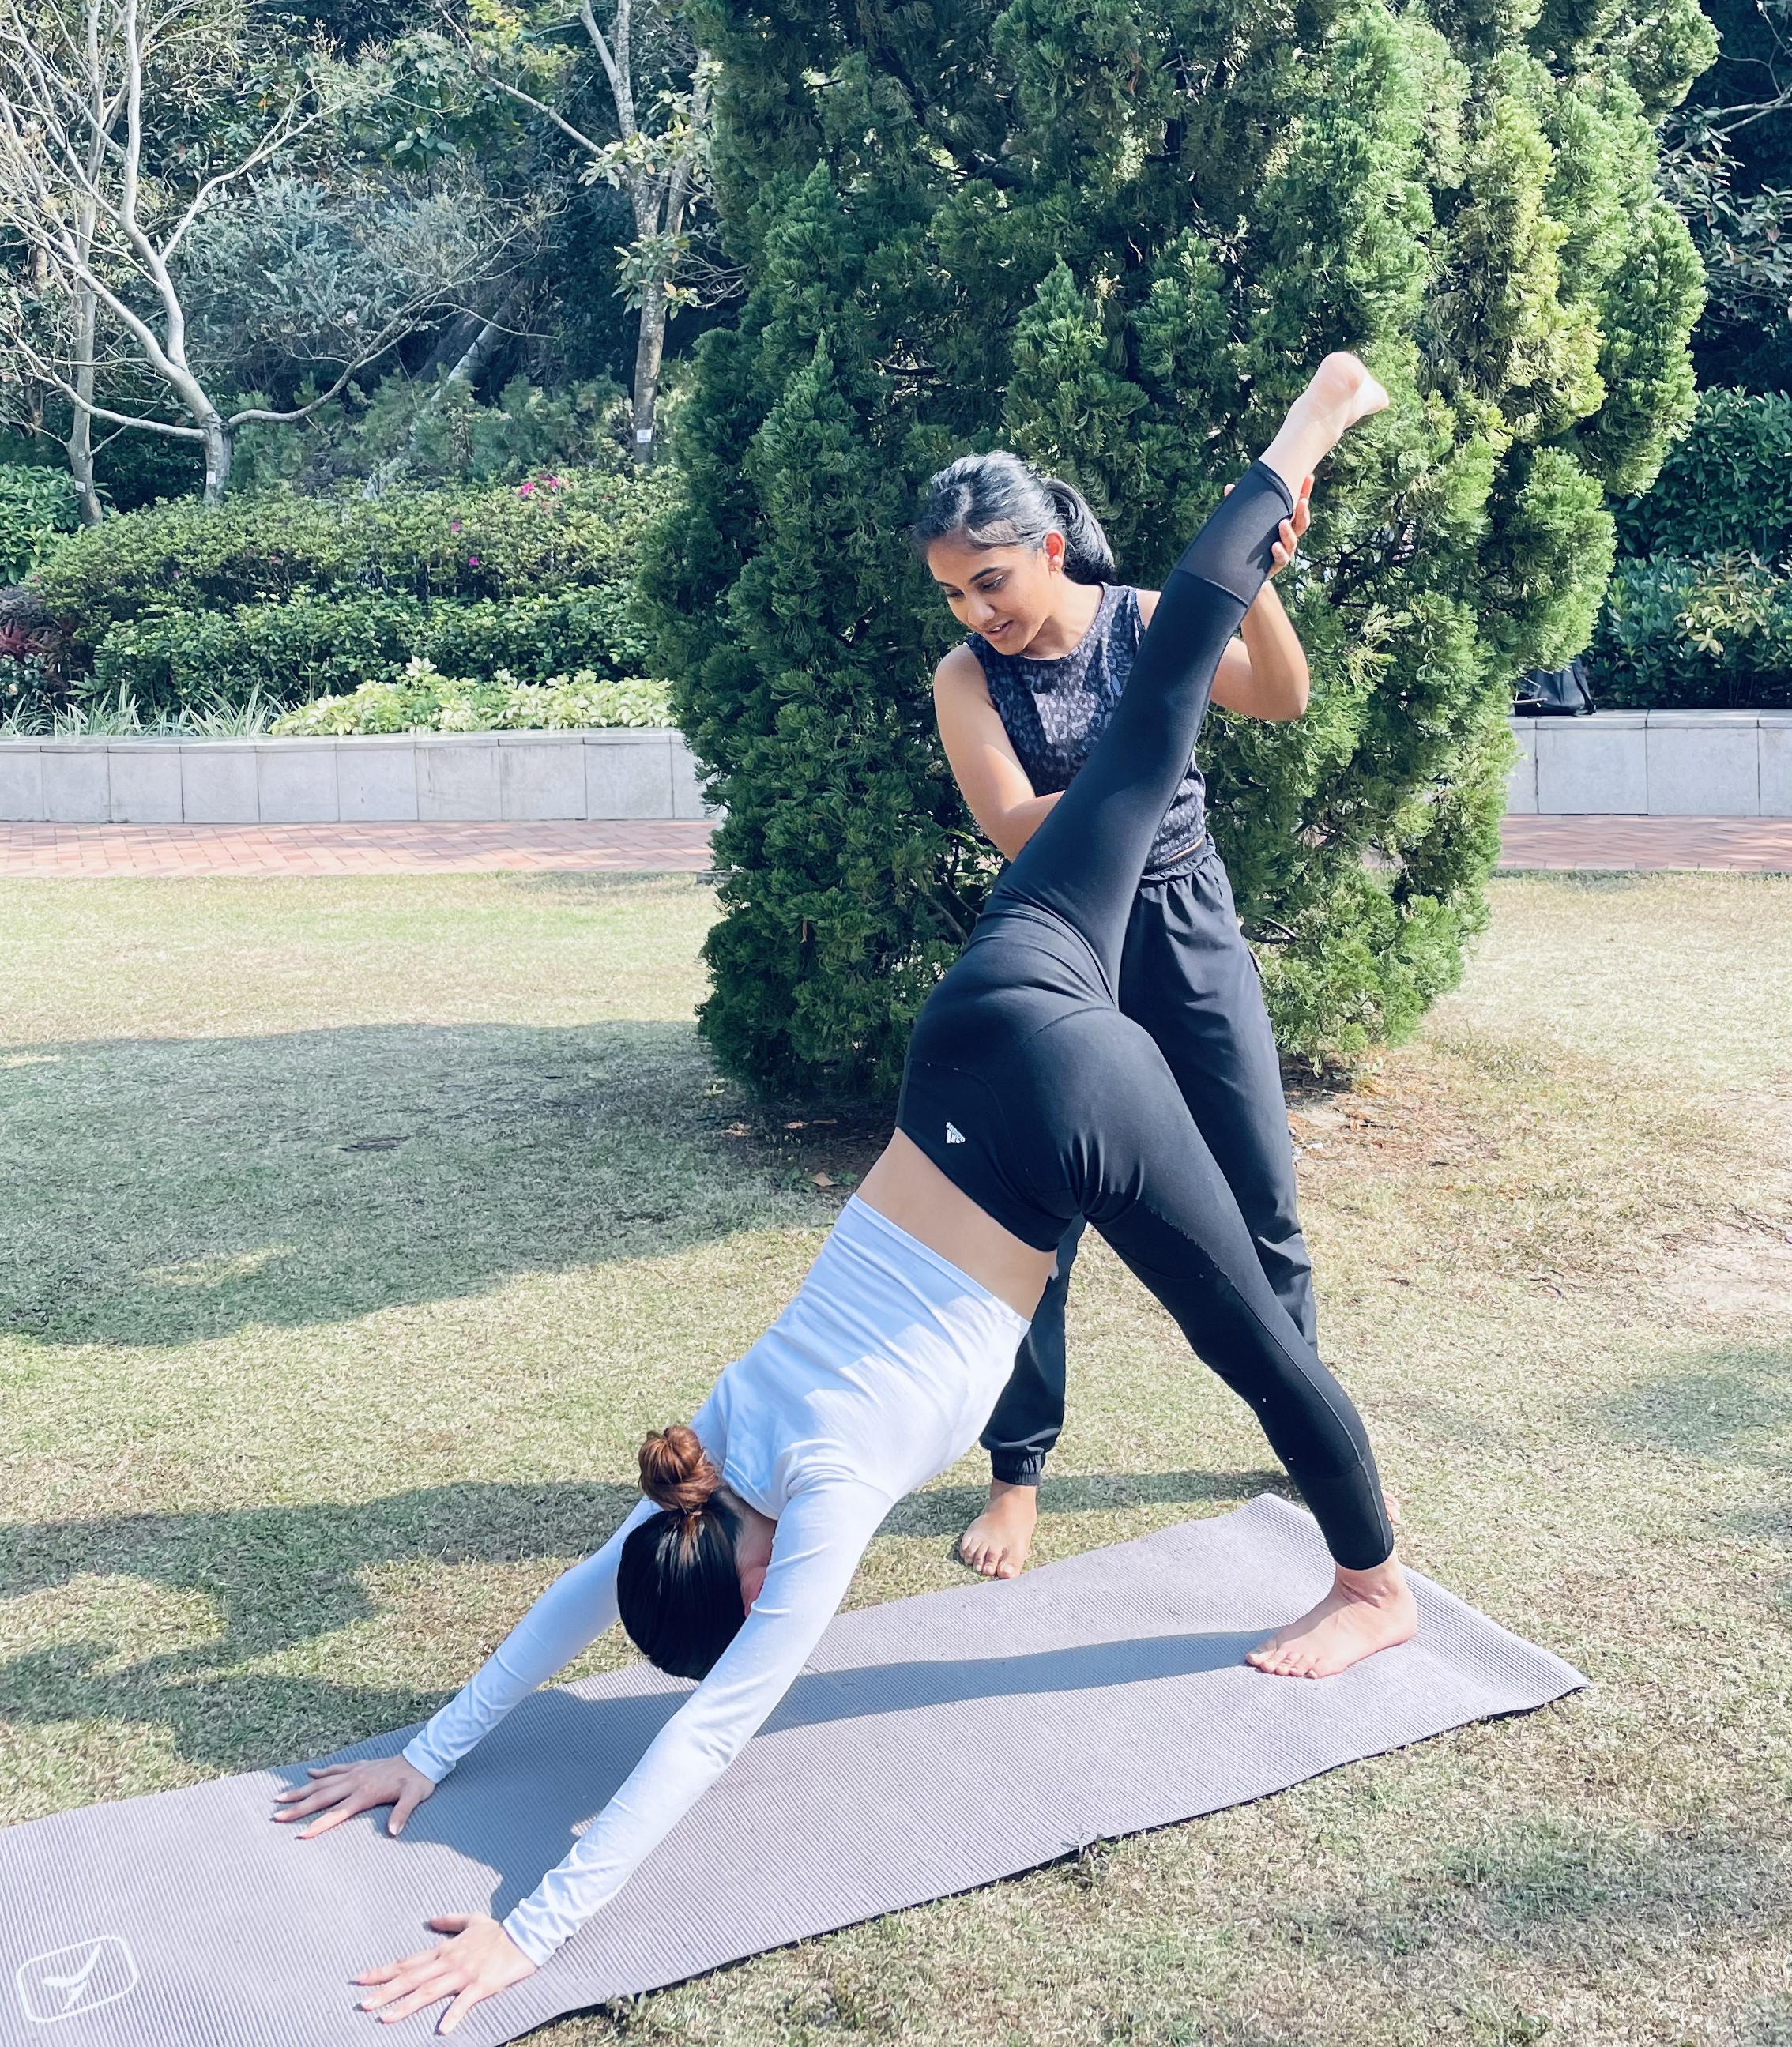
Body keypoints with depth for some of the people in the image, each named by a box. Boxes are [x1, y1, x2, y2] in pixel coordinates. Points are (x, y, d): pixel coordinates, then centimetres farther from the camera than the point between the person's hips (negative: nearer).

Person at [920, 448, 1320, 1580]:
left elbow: (1283, 698, -19)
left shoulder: (1147, 621, -6)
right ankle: (1018, 1473, 17)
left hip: (1191, 932, 1)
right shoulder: (967, 677, -7)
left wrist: (1255, 584, -35)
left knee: (1263, 1206, 8)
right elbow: (1015, 826, -17)